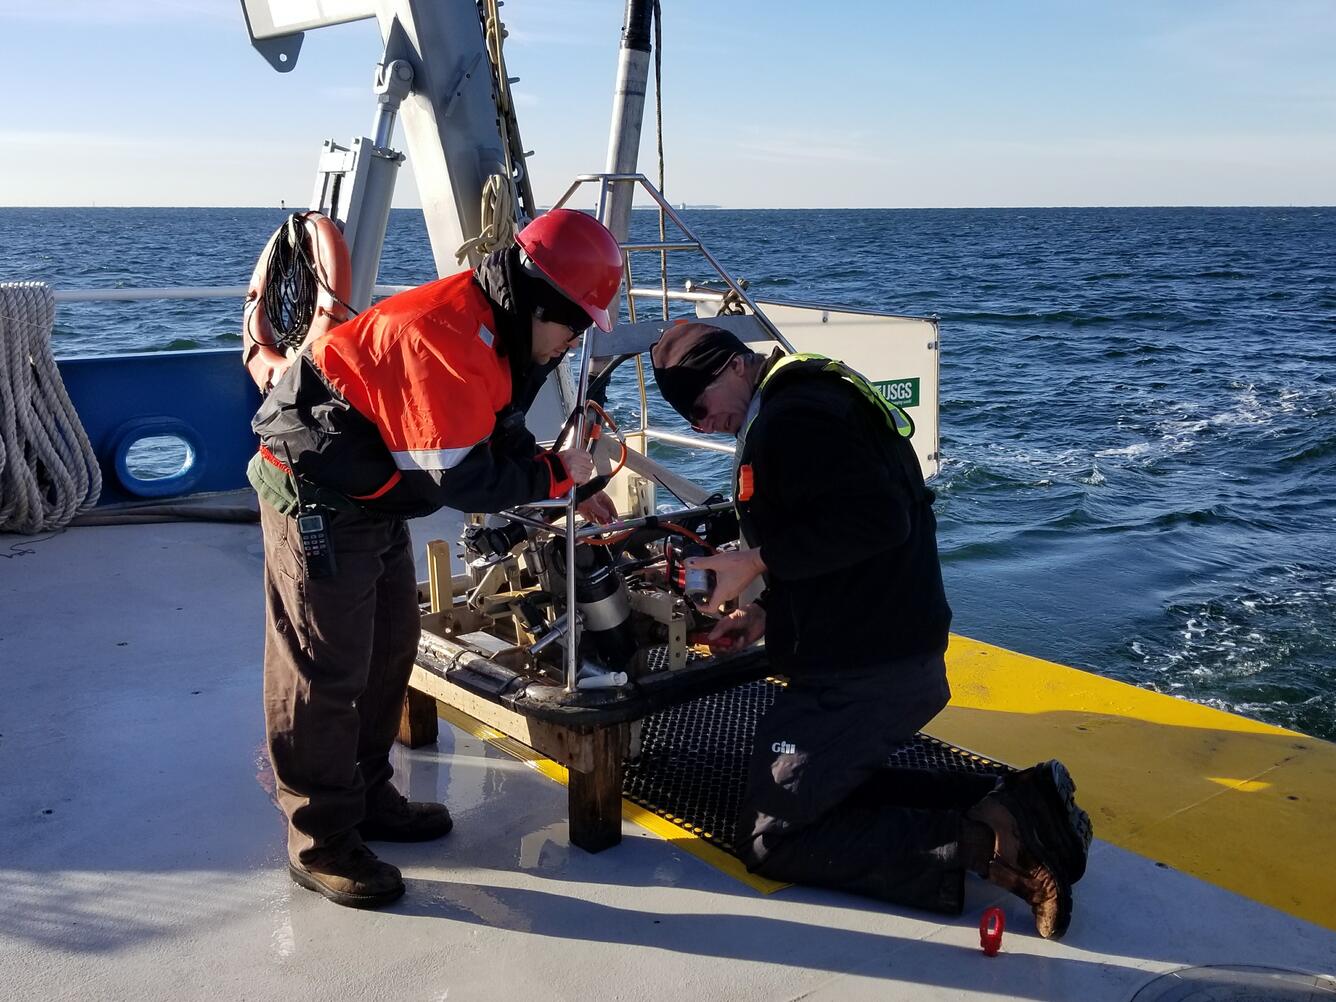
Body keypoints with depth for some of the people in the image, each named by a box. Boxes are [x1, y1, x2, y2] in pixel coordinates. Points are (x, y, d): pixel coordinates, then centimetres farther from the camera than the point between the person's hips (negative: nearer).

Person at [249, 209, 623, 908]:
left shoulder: (493, 333, 3)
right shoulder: (445, 339, -30)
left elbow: (497, 439, 13)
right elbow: (462, 480, -28)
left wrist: (568, 488, 2)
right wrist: (557, 473, -15)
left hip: (374, 500, 10)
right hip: (317, 499, -10)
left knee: (388, 652, 17)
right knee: (327, 669, -3)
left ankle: (367, 798, 32)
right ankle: (321, 844, 9)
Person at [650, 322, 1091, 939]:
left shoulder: (791, 418, -15)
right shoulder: (814, 397, 18)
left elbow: (877, 519, -27)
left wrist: (758, 562, -20)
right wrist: (768, 612, 12)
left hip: (863, 674, -11)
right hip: (905, 658, 11)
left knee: (769, 841, -1)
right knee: (833, 791, 25)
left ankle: (985, 843, -14)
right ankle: (1016, 806, 6)